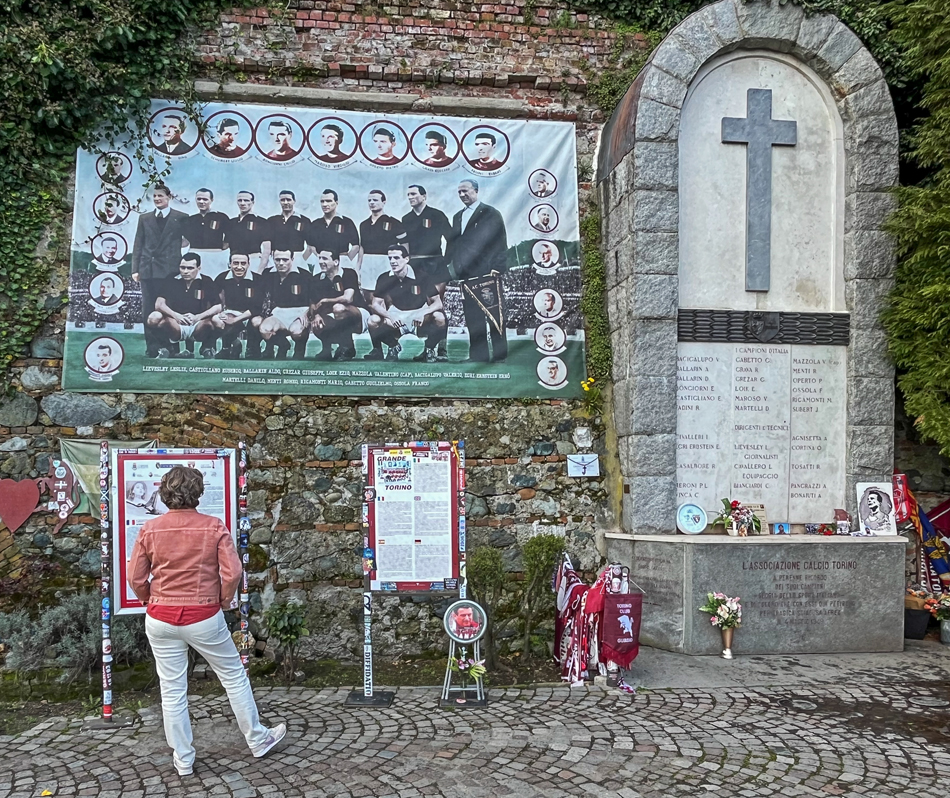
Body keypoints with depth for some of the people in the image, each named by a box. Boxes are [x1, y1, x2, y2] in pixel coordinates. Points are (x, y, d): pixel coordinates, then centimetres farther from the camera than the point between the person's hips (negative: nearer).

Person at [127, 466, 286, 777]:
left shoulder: (150, 529, -4)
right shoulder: (214, 527, -10)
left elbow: (136, 579, -1)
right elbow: (233, 572, -15)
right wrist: (224, 600, 3)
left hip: (161, 620, 2)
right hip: (203, 618, -2)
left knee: (172, 689, 12)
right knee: (234, 675, 15)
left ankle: (183, 759, 24)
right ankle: (257, 740, 27)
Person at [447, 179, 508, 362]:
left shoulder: (490, 214, 2)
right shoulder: (457, 217, 21)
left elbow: (500, 242, -4)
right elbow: (453, 245, 19)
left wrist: (497, 269, -12)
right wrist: (453, 269, 8)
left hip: (487, 274, -6)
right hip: (466, 277, 6)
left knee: (495, 318, -5)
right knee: (473, 322, 6)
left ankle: (499, 356, 1)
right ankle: (478, 357, 12)